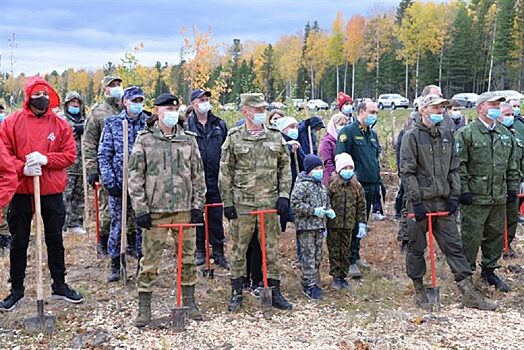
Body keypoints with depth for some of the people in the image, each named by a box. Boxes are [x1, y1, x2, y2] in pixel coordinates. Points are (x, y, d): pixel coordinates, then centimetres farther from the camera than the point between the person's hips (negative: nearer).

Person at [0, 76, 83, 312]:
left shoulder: (60, 124, 1)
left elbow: (70, 155, -2)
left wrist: (45, 159, -17)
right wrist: (22, 168, -19)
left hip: (52, 191, 1)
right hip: (21, 191, -1)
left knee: (55, 240, 12)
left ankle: (59, 285, 26)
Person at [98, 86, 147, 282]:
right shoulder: (112, 124, 4)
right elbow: (104, 154, 2)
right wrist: (108, 180, -7)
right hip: (118, 183, 0)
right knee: (117, 223, 5)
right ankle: (115, 264, 17)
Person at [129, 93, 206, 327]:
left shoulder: (189, 139, 9)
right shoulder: (144, 139, 1)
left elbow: (198, 174, 10)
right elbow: (135, 176, -2)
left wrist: (198, 205, 4)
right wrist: (140, 208, -8)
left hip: (185, 208, 3)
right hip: (155, 209, -3)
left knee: (187, 257, 10)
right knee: (150, 261, 2)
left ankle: (189, 303, 24)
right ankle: (144, 308, 14)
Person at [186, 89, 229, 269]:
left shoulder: (219, 124, 10)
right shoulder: (186, 125, -1)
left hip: (215, 179, 2)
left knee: (216, 217, 6)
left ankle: (218, 252, 16)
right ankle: (200, 251, 20)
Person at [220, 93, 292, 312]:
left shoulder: (276, 137, 7)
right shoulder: (234, 138, 0)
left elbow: (285, 168, 11)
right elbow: (225, 173, 0)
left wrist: (284, 195, 2)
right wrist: (227, 203, -4)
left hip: (269, 202, 2)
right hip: (241, 203, -2)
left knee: (271, 249, 8)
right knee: (239, 249, 6)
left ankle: (275, 292, 20)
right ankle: (236, 293, 19)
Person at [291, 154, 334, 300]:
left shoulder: (321, 185, 13)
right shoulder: (302, 184, -14)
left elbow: (326, 202, 26)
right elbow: (295, 203, -20)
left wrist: (329, 211, 5)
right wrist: (313, 211, -22)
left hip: (319, 226, 8)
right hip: (306, 227, -8)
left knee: (318, 256, 13)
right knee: (308, 256, -4)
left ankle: (313, 282, 25)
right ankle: (309, 285, 3)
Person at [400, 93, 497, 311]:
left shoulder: (447, 135, 11)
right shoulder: (412, 136, -7)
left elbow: (453, 168, 15)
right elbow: (407, 172, -11)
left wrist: (454, 195, 5)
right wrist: (416, 201, -15)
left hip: (443, 201, 5)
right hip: (421, 202, -5)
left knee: (454, 246, 6)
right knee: (417, 248, 6)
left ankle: (469, 294, 10)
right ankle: (419, 291, 21)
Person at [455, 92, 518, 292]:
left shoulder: (505, 134, 14)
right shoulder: (466, 133, -7)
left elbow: (512, 165, 19)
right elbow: (459, 164, -10)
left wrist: (512, 187, 14)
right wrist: (463, 190, -14)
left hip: (499, 197, 6)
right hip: (475, 197, -6)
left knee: (496, 235, 14)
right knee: (471, 237, 0)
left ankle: (489, 271, 30)